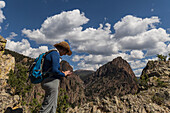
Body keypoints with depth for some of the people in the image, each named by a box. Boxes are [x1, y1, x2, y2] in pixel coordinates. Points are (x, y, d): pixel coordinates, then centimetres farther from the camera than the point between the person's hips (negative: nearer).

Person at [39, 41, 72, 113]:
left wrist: (63, 73, 14)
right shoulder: (55, 54, -13)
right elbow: (54, 70, -23)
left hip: (49, 82, 10)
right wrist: (64, 74, -6)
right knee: (47, 107, -1)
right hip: (52, 82, -10)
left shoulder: (50, 54, 18)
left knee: (53, 106, 16)